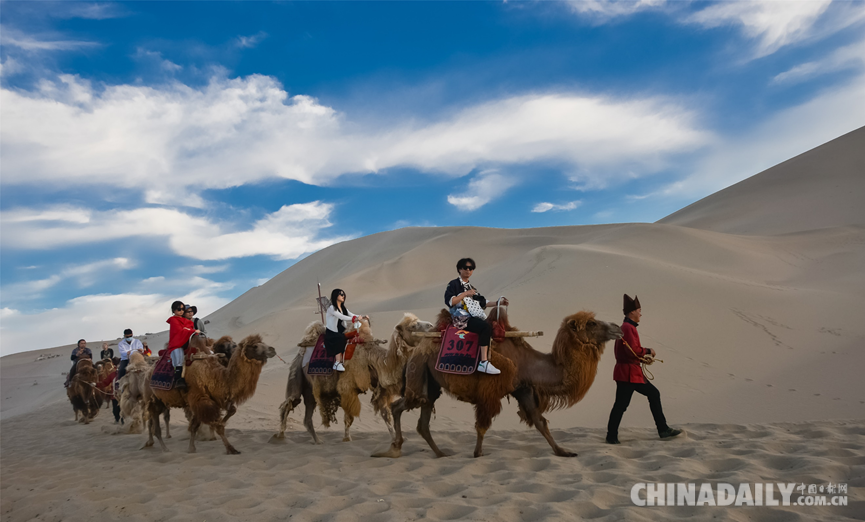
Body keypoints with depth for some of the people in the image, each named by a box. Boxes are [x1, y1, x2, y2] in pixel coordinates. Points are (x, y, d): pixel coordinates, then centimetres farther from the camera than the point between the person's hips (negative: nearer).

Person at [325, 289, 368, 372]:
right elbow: (341, 317, -23)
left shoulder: (343, 308, 15)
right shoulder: (331, 308, -10)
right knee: (340, 338, -34)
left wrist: (363, 317, -12)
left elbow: (352, 315, 6)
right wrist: (354, 319, -33)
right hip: (331, 333, -7)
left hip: (340, 332, 7)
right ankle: (338, 363, -35)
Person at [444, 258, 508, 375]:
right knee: (487, 327, -29)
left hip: (473, 317, 8)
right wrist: (465, 294, -13)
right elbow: (449, 301, -12)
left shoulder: (472, 288, 27)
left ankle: (483, 362, -22)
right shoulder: (454, 284, 4)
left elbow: (483, 303, 26)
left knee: (488, 329, -18)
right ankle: (484, 363, -31)